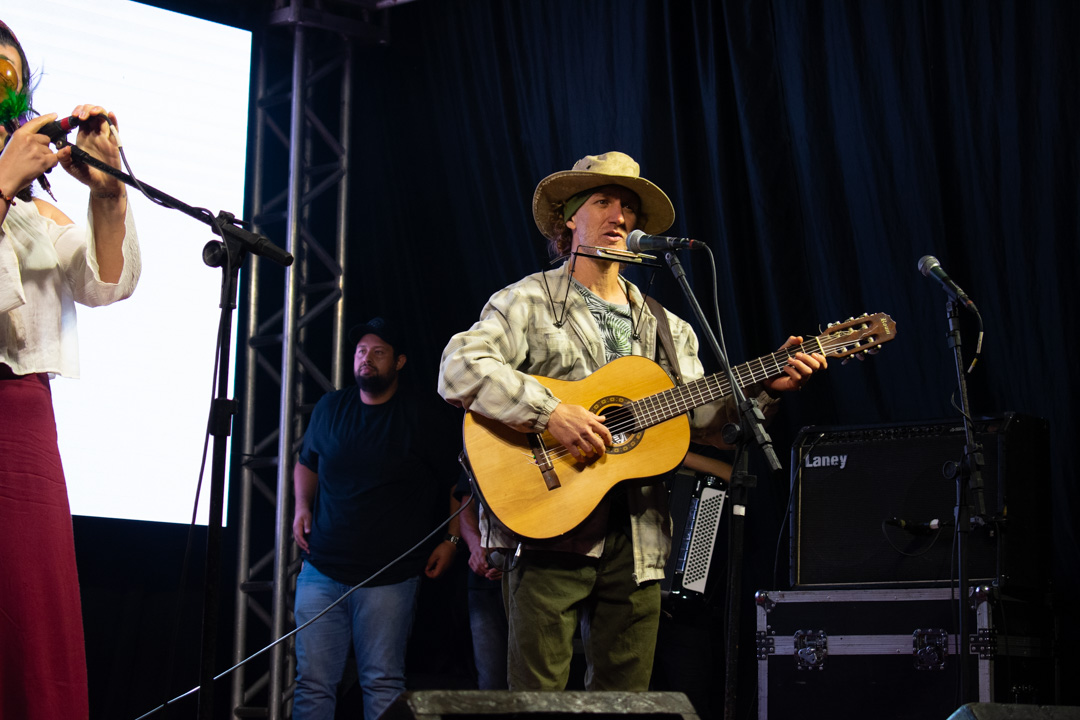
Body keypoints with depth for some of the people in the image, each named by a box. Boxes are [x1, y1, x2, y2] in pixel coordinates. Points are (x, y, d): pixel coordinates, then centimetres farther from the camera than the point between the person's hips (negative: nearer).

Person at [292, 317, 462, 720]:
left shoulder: (424, 416, 0)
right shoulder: (330, 408, 12)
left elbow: (460, 481, 4)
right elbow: (307, 463, 28)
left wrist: (452, 540, -2)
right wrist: (302, 506, 11)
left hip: (388, 576, -3)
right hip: (322, 568, 4)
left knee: (383, 684, -4)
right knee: (312, 683, 0)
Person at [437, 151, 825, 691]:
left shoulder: (665, 328, 19)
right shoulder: (529, 302, 2)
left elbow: (704, 421, 15)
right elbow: (458, 370, -14)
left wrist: (764, 388, -2)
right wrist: (550, 413, -23)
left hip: (636, 540, 5)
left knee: (626, 695, 5)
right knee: (538, 693, -8)